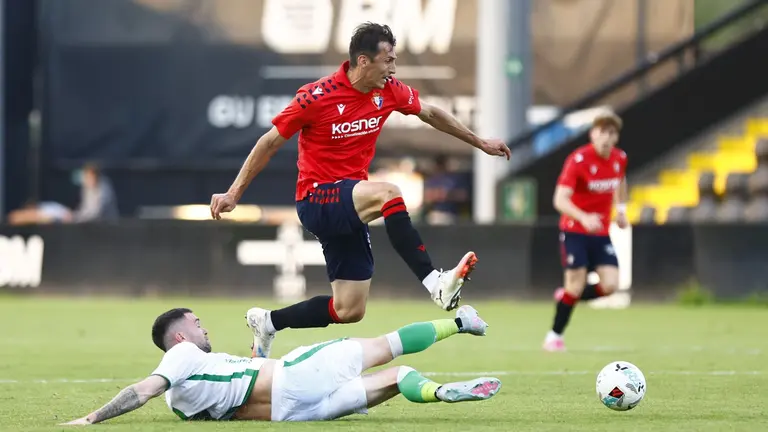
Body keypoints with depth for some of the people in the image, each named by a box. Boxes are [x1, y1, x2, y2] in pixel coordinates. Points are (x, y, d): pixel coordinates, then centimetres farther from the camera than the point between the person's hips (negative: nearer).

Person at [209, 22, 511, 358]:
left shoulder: (388, 92, 0)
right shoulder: (317, 97, -16)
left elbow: (431, 114, 19)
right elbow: (270, 143, -7)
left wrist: (480, 143, 25)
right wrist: (234, 193, -6)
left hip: (348, 207, 7)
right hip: (317, 200, -7)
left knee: (349, 311, 4)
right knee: (387, 193, -36)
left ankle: (269, 322, 24)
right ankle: (435, 284, -41)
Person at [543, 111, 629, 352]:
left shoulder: (620, 159, -1)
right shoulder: (578, 160, -19)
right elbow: (560, 200, -27)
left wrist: (621, 209, 13)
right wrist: (584, 218, -43)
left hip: (601, 233, 5)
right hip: (575, 231, -5)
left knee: (610, 285, -9)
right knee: (576, 284, -9)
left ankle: (566, 296, 19)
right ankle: (554, 336, 10)